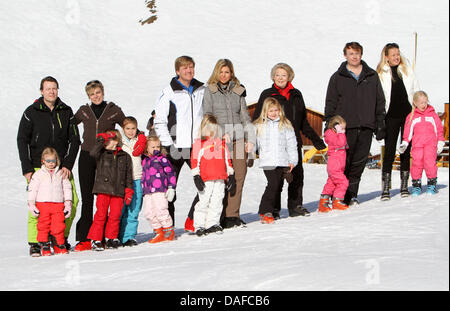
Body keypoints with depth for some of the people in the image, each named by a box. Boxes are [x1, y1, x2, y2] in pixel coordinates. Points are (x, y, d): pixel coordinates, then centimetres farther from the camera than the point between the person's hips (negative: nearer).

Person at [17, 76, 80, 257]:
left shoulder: (66, 112, 7)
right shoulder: (31, 112, 1)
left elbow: (74, 139, 6)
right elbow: (22, 140, 2)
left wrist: (68, 165, -4)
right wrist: (27, 169, -6)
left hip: (62, 166, 3)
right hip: (37, 167, -2)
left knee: (71, 201, -7)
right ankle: (34, 243, -2)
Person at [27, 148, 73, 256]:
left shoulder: (61, 174, 12)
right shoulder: (38, 174, 7)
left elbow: (67, 189, 13)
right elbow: (32, 189, 6)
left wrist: (68, 204, 7)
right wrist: (31, 204, -1)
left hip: (58, 205, 1)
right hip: (42, 204, -1)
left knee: (59, 226, -5)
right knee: (43, 225, -1)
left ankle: (60, 245, 8)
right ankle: (44, 245, 11)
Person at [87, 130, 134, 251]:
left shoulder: (125, 157, 11)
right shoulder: (102, 154, 9)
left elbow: (129, 176, 12)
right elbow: (93, 153, -14)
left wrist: (128, 191, 6)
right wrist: (101, 140, -12)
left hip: (118, 191, 1)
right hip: (103, 190, -1)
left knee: (115, 215, 0)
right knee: (101, 214, -5)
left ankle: (111, 238, 16)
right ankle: (95, 239, 0)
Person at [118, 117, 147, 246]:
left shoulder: (140, 141, 10)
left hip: (137, 179, 3)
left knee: (133, 211, 3)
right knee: (120, 210, -4)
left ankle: (129, 236, 10)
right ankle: (115, 237, 4)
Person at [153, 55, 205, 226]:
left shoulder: (202, 90, 9)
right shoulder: (169, 92, -4)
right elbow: (159, 122, -5)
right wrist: (169, 145, -11)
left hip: (197, 146, 4)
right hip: (175, 147, -4)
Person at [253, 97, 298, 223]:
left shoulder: (285, 125, 8)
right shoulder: (259, 125, 7)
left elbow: (291, 144, 8)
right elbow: (255, 143, 14)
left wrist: (293, 161, 3)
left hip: (283, 161, 2)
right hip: (268, 162, -2)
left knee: (279, 186, 7)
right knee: (273, 184, -14)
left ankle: (274, 209, 20)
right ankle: (265, 211, -10)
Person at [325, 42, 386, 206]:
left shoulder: (372, 76, 13)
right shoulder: (337, 78, 8)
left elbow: (380, 101, 14)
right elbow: (330, 104, 7)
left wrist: (380, 125, 8)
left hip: (366, 127, 2)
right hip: (345, 127, -2)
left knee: (359, 163, 3)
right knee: (343, 163, -5)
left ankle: (351, 194, 12)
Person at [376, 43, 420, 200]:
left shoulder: (407, 69, 9)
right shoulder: (381, 74, 2)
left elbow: (416, 90, 13)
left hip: (408, 114, 2)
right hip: (391, 116, -2)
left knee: (406, 149, 6)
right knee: (389, 150, -5)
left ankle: (404, 185, 15)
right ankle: (385, 188, -3)